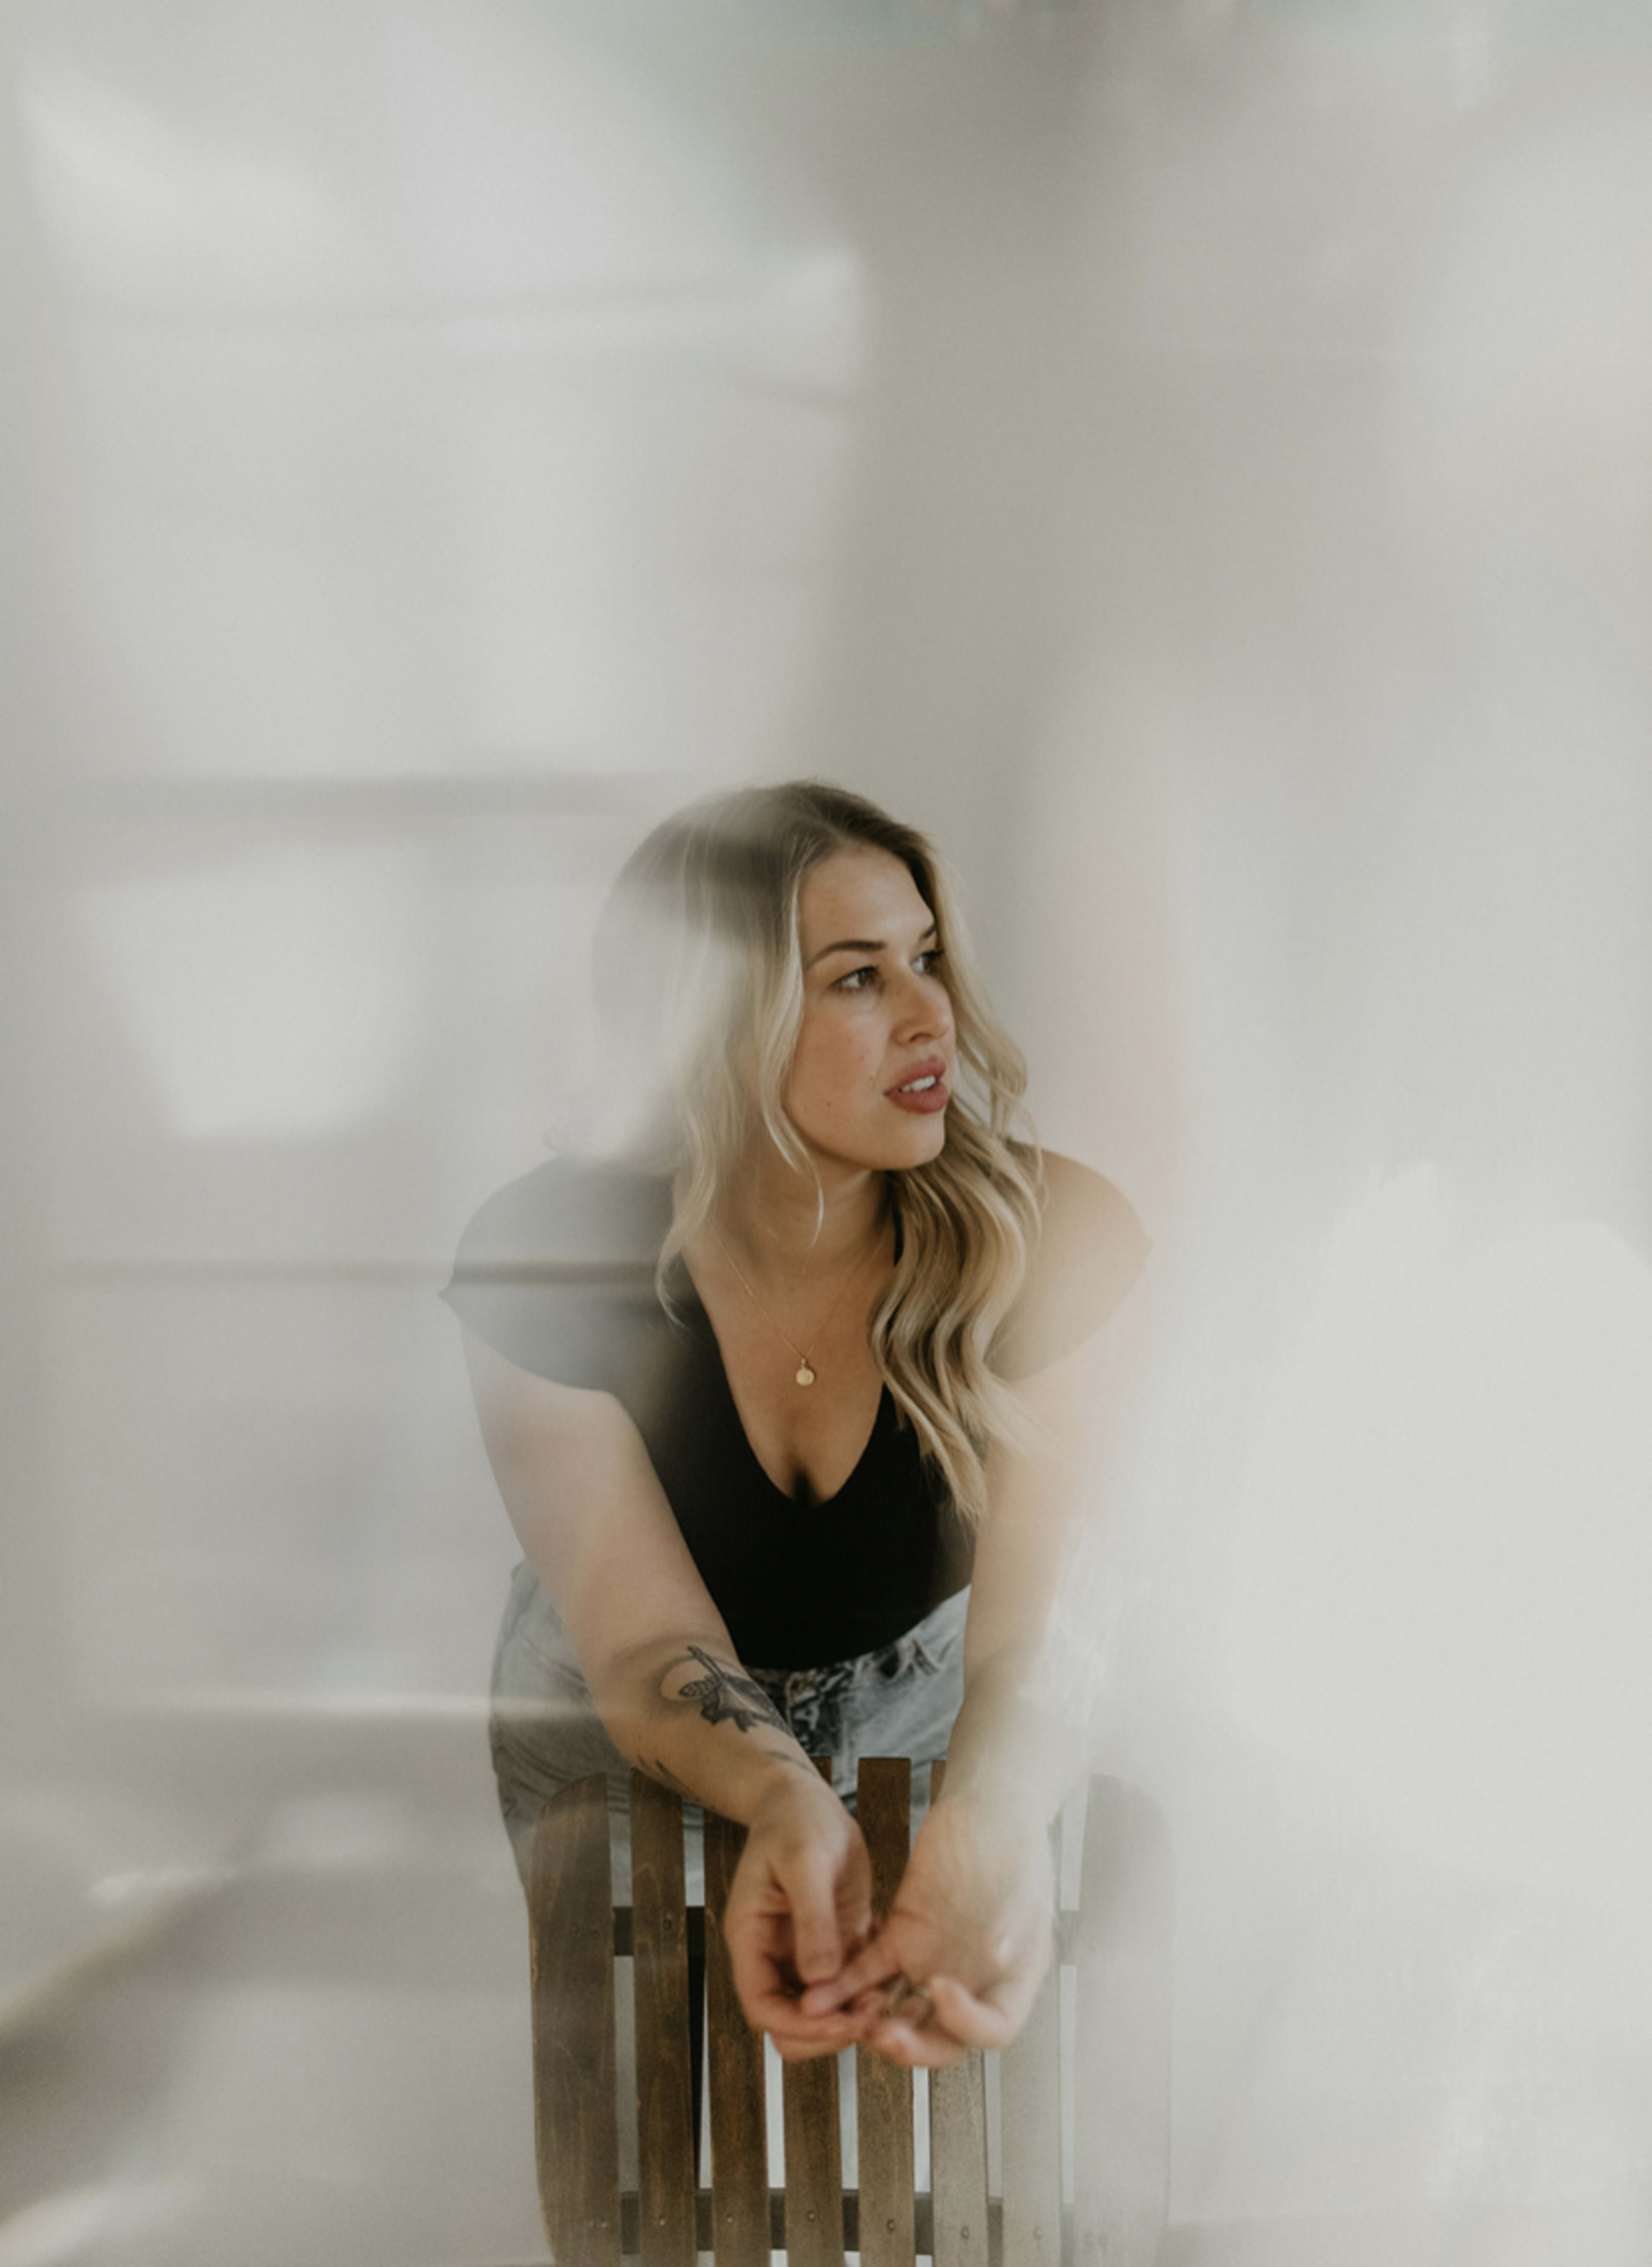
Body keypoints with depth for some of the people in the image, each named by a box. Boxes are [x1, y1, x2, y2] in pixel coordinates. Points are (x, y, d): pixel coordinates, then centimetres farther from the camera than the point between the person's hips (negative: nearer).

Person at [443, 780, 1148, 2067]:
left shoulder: (1052, 1236, -24)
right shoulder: (549, 1261, -25)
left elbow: (1044, 1632, -30)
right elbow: (646, 1648, -25)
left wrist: (997, 1810, -54)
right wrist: (785, 1801, -49)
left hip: (923, 1712, 1)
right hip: (627, 1743, 0)